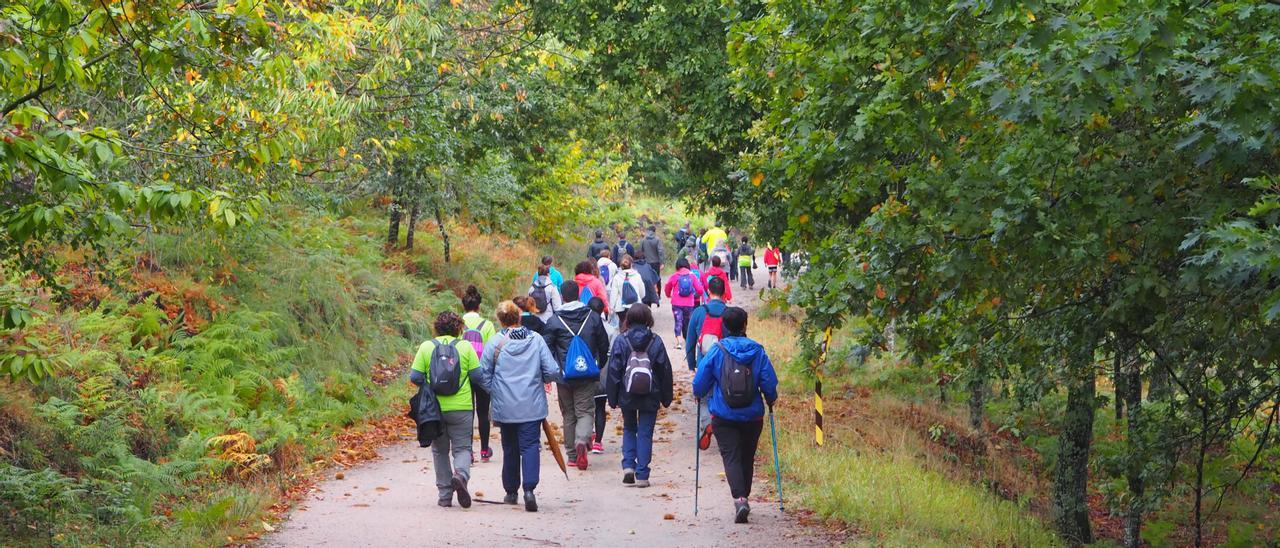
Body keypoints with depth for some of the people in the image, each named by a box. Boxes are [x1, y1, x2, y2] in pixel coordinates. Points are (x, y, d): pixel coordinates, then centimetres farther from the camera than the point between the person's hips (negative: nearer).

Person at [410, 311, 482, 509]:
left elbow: (414, 377, -4)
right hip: (461, 407, -1)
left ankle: (445, 495, 11)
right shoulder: (465, 347, -2)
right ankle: (461, 474, -25)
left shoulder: (426, 347, -1)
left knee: (440, 450, 13)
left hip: (434, 409, 1)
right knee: (462, 447, 6)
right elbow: (478, 376, -3)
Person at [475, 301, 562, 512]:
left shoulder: (496, 342, -5)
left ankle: (511, 491, 23)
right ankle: (529, 488, -20)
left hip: (504, 407, 1)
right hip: (532, 407, -1)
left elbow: (483, 375, -2)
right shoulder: (536, 340, -3)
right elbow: (553, 372, -4)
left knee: (510, 449, 15)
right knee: (530, 446, -2)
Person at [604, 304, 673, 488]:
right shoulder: (656, 341, -5)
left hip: (627, 396, 0)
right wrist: (666, 397, 10)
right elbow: (665, 370, 0)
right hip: (650, 397, 0)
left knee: (629, 429, 19)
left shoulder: (621, 341, -7)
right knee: (645, 433, 6)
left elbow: (614, 371, -4)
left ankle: (628, 465, 2)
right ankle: (642, 475, 2)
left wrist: (612, 397, 4)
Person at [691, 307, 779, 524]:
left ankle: (739, 498, -23)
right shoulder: (757, 351, -3)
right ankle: (743, 497, 26)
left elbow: (700, 381, -5)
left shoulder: (717, 351, -7)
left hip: (723, 417, -2)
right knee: (747, 458, 16)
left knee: (731, 457, -4)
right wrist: (771, 400, 18)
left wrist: (698, 395, 17)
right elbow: (769, 382, -2)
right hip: (752, 416, 2)